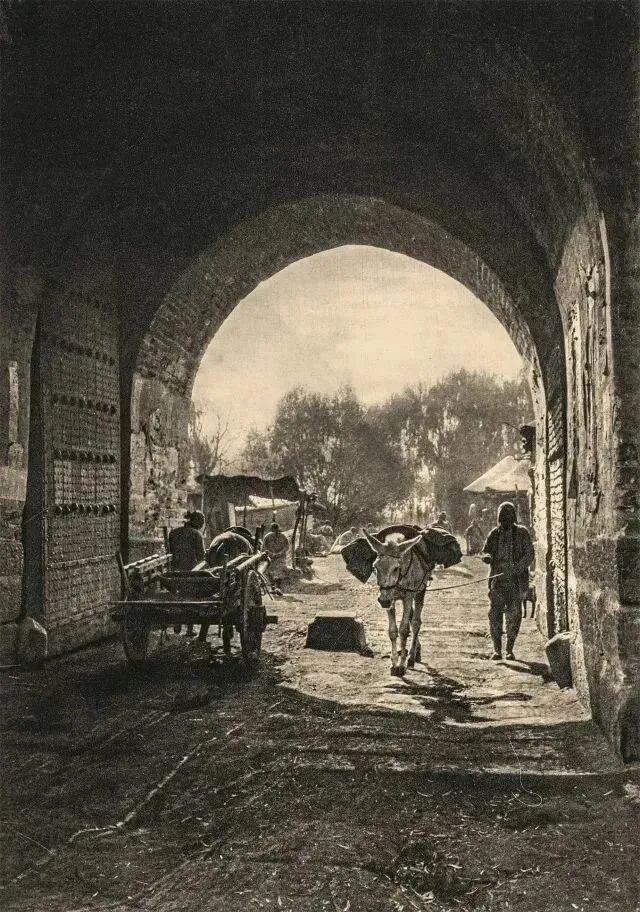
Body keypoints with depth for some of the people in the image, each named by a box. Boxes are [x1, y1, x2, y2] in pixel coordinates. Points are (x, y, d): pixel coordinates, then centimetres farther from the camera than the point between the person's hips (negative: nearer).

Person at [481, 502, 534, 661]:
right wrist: (487, 557, -13)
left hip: (516, 581, -1)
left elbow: (529, 555, -4)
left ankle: (510, 649, 15)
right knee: (495, 613, -6)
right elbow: (485, 552, 12)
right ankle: (497, 649, 0)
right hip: (498, 580, 2)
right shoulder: (494, 533, 8)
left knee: (513, 615, 2)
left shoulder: (522, 533, 1)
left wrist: (517, 568, -21)